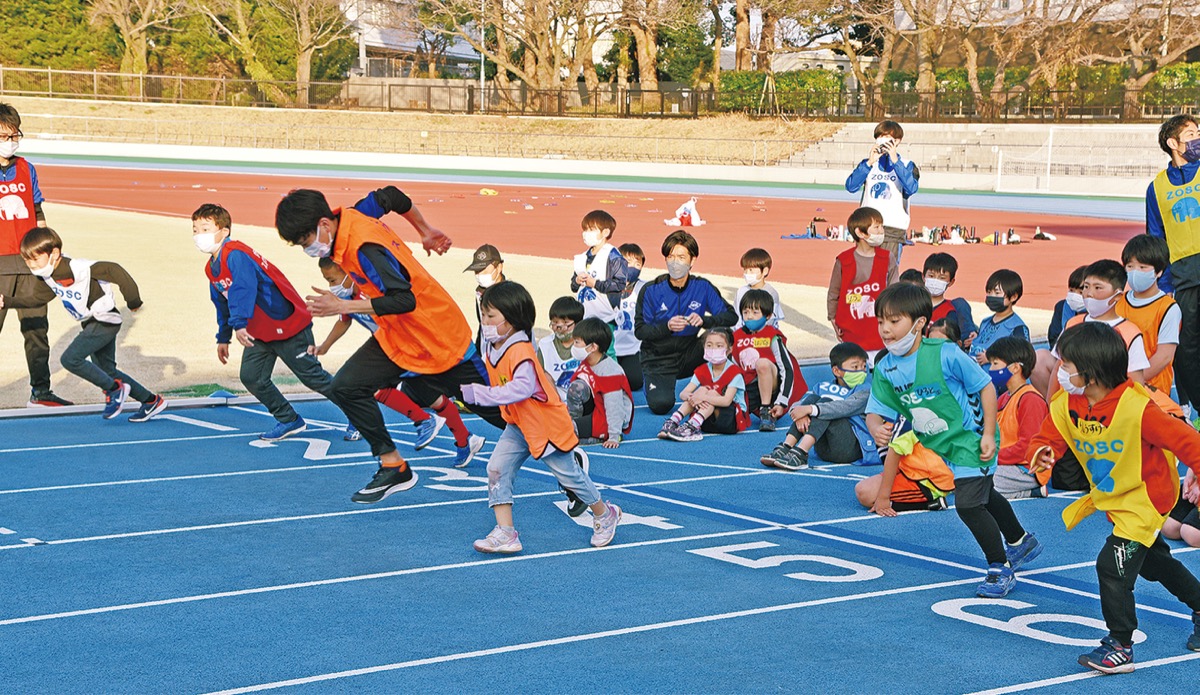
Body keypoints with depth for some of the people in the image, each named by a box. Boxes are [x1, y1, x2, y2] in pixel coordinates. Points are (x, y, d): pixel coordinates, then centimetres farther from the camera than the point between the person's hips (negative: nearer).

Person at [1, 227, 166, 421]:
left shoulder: (78, 268, -26)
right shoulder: (49, 278, 2)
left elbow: (113, 270, -27)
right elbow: (37, 298, 14)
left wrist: (132, 299, -21)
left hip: (105, 321, -10)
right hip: (91, 325, 10)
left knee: (70, 359, -19)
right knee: (107, 370, 15)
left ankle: (114, 389, -4)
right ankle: (151, 401, 24)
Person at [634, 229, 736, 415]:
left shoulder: (702, 287, -5)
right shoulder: (651, 291, -10)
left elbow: (731, 316, -9)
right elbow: (639, 330, -11)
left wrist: (704, 320, -28)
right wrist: (667, 327, -29)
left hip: (688, 356, 2)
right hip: (658, 360, -2)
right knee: (660, 405, -26)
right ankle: (652, 382, 12)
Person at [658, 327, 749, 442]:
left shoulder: (734, 372, -12)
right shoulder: (702, 370, 4)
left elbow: (727, 401, -26)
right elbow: (683, 394, -7)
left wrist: (703, 397, -37)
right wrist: (690, 397, -32)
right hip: (709, 421, 4)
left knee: (712, 393, -25)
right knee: (703, 389, -19)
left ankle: (691, 427, -48)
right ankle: (672, 423, -34)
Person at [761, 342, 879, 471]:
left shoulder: (864, 391, 1)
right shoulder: (823, 387, 16)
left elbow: (845, 408, -20)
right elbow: (796, 406, 2)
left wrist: (809, 409, -29)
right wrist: (799, 413, -24)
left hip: (854, 448, -4)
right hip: (824, 450, 4)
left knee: (825, 402, -20)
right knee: (813, 398, -10)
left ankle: (800, 454, -39)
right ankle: (785, 447, -25)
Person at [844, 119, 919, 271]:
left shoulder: (906, 165, 7)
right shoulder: (868, 163, 13)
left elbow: (911, 188, -14)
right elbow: (850, 186, -2)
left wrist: (895, 160, -18)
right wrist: (869, 163, -11)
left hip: (893, 228, -3)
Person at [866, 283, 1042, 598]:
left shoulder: (945, 354, -26)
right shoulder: (885, 369, -10)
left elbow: (985, 387, -18)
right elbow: (876, 411, -9)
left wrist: (988, 434, -20)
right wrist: (877, 428, -34)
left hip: (971, 438, -7)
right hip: (941, 445, 7)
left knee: (968, 504, -16)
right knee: (984, 496, 26)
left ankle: (1001, 569, 4)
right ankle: (1021, 542, 51)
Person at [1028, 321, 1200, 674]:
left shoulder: (1136, 407, -30)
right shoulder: (1065, 405, -12)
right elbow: (1048, 439, -8)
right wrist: (1042, 452, -31)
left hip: (1146, 496, -8)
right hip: (1110, 497, 8)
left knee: (1112, 565, -17)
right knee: (1153, 561, 25)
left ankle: (1120, 647, -5)